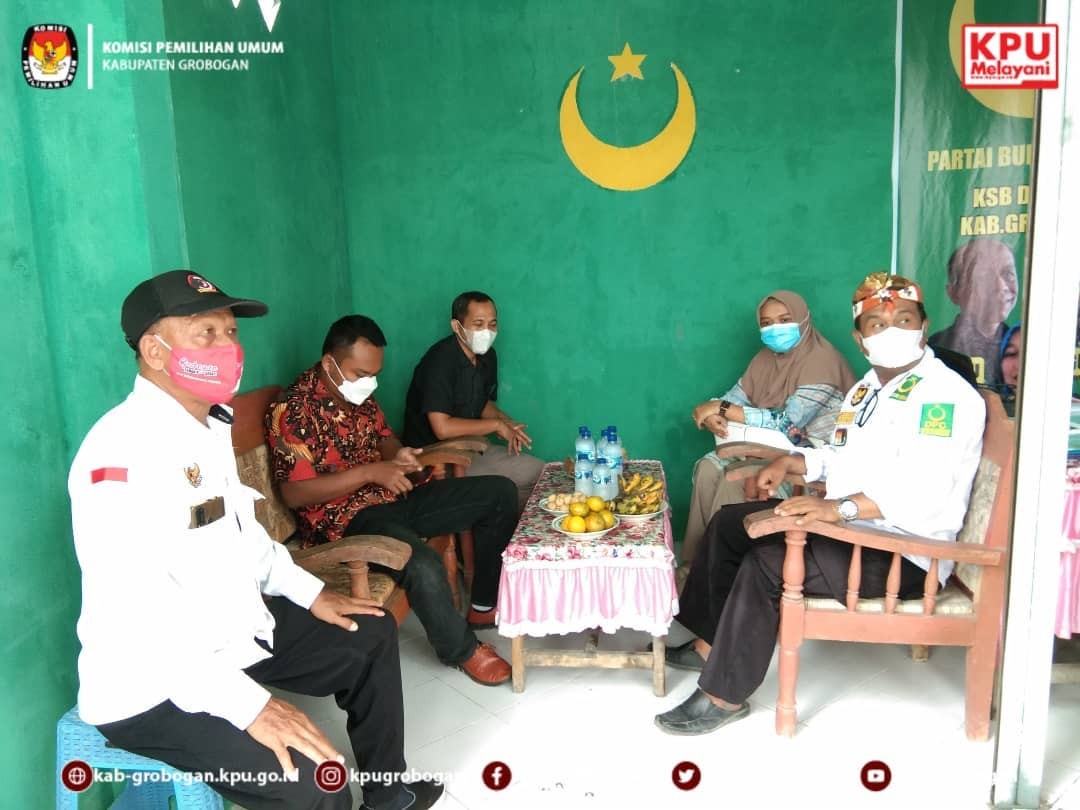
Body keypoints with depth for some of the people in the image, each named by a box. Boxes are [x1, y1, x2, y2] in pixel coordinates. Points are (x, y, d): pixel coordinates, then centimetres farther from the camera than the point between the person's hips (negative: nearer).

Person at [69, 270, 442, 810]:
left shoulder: (211, 424, 6)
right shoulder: (126, 448, -26)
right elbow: (136, 609, -32)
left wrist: (309, 592, 13)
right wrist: (249, 704, -33)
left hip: (236, 628, 10)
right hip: (153, 682, -10)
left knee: (372, 636, 18)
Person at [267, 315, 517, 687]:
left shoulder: (360, 394, 6)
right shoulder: (292, 411, -17)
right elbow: (294, 493, -20)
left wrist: (399, 455, -5)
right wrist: (369, 472, -25)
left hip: (392, 498, 8)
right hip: (344, 518, -8)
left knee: (500, 492, 3)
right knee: (423, 566, -36)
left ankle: (484, 605, 16)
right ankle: (461, 650, -4)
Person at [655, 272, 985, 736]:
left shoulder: (945, 395, -18)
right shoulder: (869, 386, 13)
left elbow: (922, 492, -30)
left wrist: (838, 508, -40)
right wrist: (792, 462, 8)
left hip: (901, 553, -10)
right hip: (847, 524, 10)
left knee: (766, 564, -27)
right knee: (730, 524, 8)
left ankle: (726, 695, -12)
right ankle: (713, 643, 18)